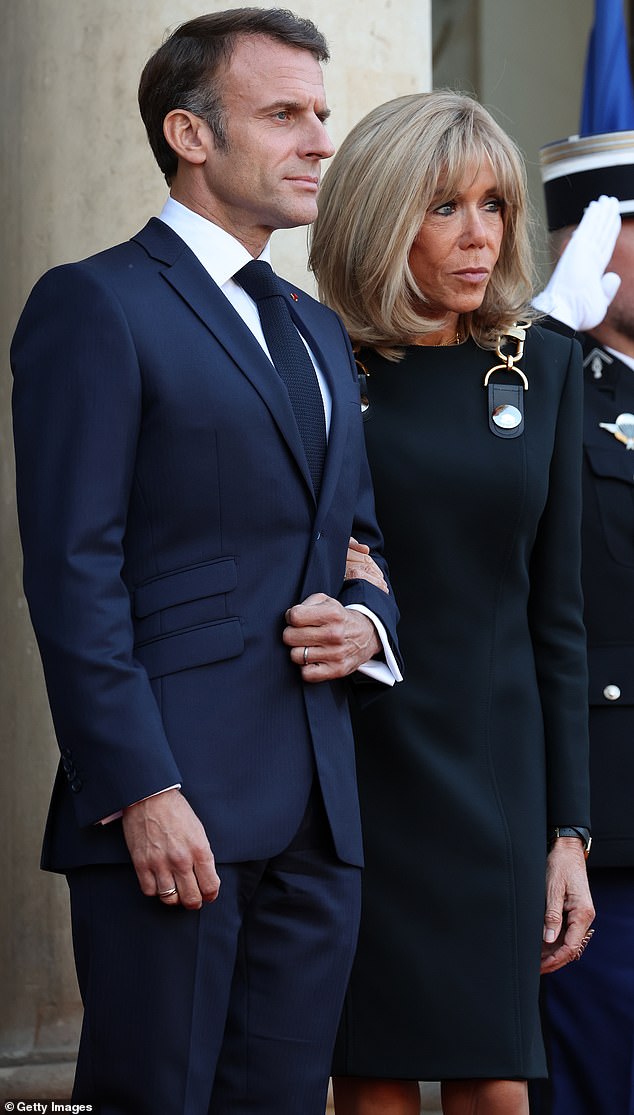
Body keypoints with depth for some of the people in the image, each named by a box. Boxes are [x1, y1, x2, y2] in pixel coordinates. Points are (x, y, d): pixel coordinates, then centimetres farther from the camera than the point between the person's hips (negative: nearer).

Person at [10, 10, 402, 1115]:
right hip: (172, 808, -7)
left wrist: (367, 623, 3)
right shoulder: (95, 305, -3)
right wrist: (141, 792, -18)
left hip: (315, 817, 7)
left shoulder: (318, 330, 22)